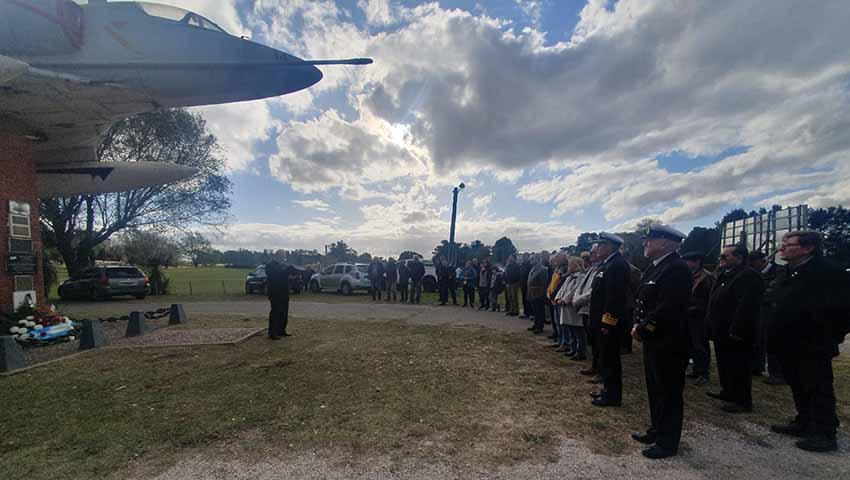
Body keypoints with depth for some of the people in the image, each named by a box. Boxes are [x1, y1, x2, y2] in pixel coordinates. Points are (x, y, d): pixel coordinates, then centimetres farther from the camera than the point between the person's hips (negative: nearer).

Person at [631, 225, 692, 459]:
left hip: (669, 343, -9)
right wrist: (638, 325, 1)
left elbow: (667, 309, -26)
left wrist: (642, 329, -18)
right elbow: (645, 300, 15)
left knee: (669, 392, 5)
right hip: (653, 340, 9)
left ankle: (668, 442, 20)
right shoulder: (655, 266, 11)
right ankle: (657, 431, 35)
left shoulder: (677, 268, -20)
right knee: (655, 389, 20)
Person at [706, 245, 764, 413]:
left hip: (735, 334, -10)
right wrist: (713, 327, 18)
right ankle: (728, 391, 34)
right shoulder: (726, 275, 13)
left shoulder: (748, 276, -19)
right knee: (724, 364, 20)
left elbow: (746, 306, -26)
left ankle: (743, 401, 14)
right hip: (722, 333, 10)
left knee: (738, 368, 2)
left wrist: (736, 331, -26)